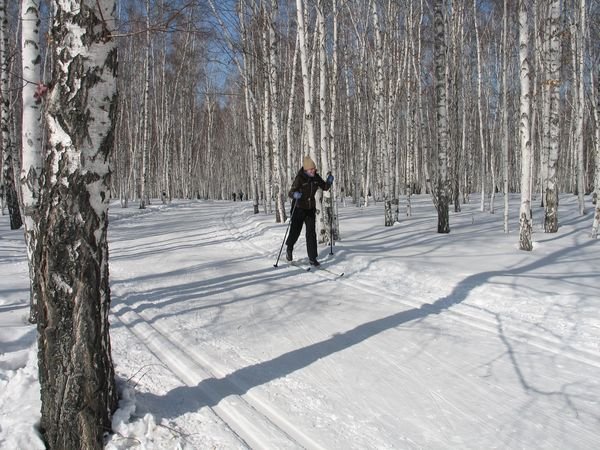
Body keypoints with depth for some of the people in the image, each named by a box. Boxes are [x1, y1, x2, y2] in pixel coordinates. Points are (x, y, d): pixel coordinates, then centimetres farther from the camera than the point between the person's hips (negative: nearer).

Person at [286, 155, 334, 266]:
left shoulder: (316, 177, -3)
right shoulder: (299, 178, -18)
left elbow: (324, 187, 9)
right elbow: (291, 192, -23)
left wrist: (329, 182, -13)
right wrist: (295, 194, -46)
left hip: (310, 208, 4)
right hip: (299, 208, -4)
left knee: (311, 233, -1)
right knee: (295, 231, 7)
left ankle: (312, 258, 2)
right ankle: (289, 248, 38)